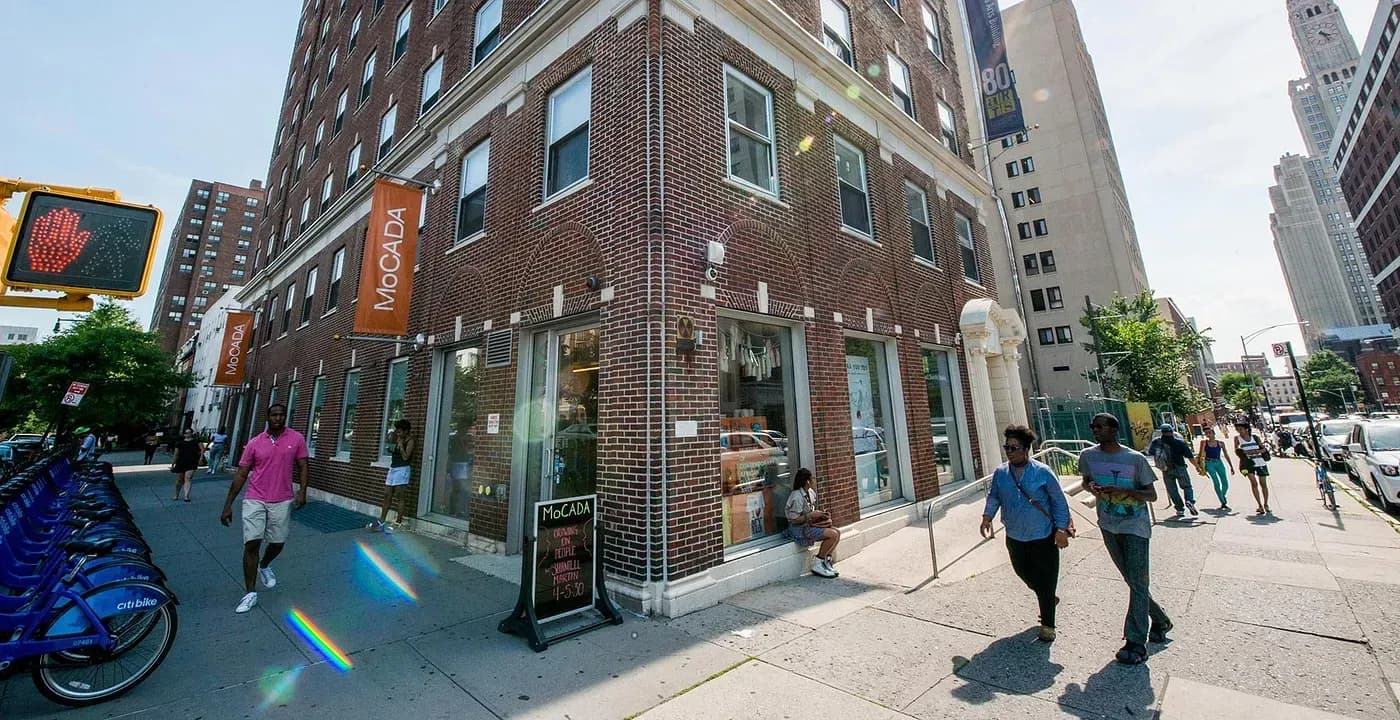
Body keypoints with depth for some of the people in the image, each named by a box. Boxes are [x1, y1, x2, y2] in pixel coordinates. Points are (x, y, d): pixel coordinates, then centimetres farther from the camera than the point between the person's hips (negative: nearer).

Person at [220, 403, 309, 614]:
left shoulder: (296, 439, -3)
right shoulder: (254, 443, -1)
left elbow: (302, 466, 1)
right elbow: (241, 474, 4)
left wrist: (302, 491, -12)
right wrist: (228, 505, 3)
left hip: (282, 501, 0)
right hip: (255, 500, 0)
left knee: (278, 543, 12)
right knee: (251, 544, -3)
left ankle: (264, 566, 45)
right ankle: (250, 593, 9)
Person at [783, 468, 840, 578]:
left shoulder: (811, 492, 6)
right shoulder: (797, 497, -22)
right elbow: (793, 519, -22)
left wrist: (820, 513, 0)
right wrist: (811, 515, -21)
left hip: (809, 525, 9)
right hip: (799, 529, -9)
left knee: (837, 532, -2)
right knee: (832, 534, -18)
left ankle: (826, 560, 8)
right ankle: (817, 565, -6)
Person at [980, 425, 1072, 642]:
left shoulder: (1043, 472, -13)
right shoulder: (1000, 473, -3)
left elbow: (1059, 501, -5)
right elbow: (993, 496, 7)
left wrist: (1061, 528, -8)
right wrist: (987, 516, -5)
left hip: (1044, 537, -4)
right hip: (1015, 538, 4)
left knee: (1046, 582, 5)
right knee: (1025, 574, 18)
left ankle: (1047, 627, 22)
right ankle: (1047, 599, 49)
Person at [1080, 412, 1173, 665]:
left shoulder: (1135, 459, -13)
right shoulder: (1088, 455, -3)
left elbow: (1152, 495, -8)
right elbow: (1086, 481, 14)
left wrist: (1122, 491, -24)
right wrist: (1091, 487, -9)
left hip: (1135, 527, -4)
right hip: (1108, 527, 4)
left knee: (1138, 582, -3)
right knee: (1131, 581, 16)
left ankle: (1136, 643, 4)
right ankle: (1160, 620, 39)